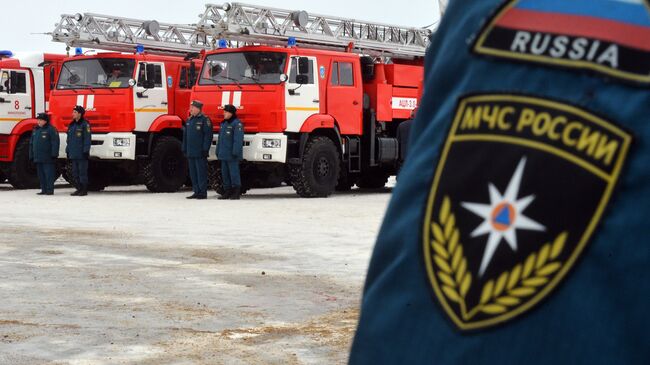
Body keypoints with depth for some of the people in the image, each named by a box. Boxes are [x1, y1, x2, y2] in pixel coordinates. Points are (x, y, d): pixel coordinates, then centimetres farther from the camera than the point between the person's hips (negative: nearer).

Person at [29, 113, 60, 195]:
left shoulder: (51, 129, -7)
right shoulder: (35, 130, 17)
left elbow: (55, 142, -12)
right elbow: (31, 143, 22)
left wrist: (54, 154, -16)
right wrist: (31, 155, 17)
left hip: (47, 158, -8)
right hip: (38, 158, 8)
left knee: (49, 174, -6)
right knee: (41, 175, 9)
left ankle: (50, 190, -3)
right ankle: (44, 190, 15)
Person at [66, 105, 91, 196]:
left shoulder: (85, 124, -7)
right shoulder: (71, 125, 16)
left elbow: (87, 139, -11)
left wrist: (86, 151, -16)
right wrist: (68, 151, 16)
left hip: (81, 154, -8)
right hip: (73, 154, 8)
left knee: (82, 172, -5)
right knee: (75, 173, 9)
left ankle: (84, 190, -1)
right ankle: (79, 189, 15)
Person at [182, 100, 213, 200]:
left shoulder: (204, 120, -7)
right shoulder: (189, 120, 16)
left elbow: (208, 135, -11)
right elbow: (185, 135, 21)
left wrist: (205, 149, -15)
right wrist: (184, 149, 16)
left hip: (200, 153, -8)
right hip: (190, 153, 8)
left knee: (201, 173, -5)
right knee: (193, 173, 9)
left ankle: (203, 193, -2)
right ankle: (196, 192, 15)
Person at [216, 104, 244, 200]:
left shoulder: (237, 124, -12)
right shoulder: (223, 123, 17)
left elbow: (238, 139, -18)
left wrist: (235, 152, -23)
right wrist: (218, 152, 19)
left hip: (232, 155, -9)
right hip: (223, 155, 9)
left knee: (234, 173, -6)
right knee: (225, 173, 11)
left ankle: (236, 193, -2)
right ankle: (227, 192, 17)